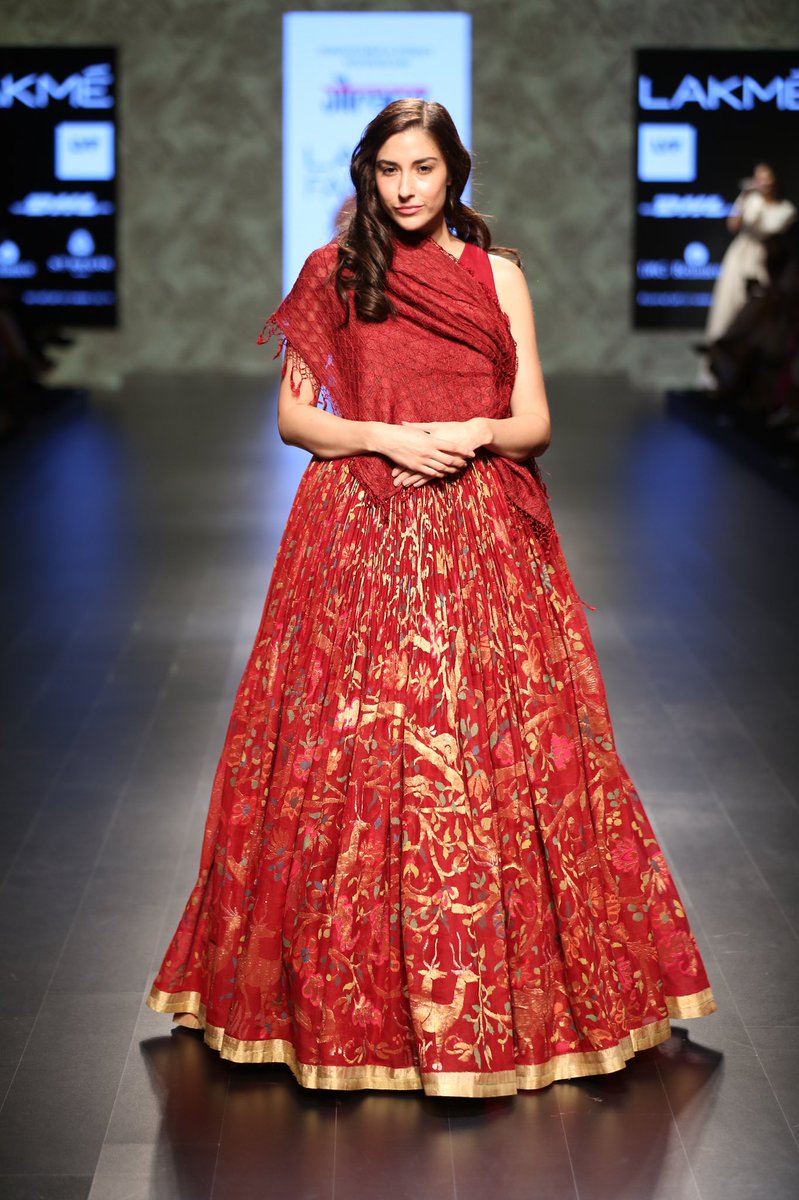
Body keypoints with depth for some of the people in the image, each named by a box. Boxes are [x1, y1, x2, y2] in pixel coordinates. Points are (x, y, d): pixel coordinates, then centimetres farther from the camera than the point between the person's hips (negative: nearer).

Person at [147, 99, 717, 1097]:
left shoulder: (499, 277, 9)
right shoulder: (333, 275, 7)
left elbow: (535, 423, 7)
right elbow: (294, 417, 6)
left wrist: (475, 433, -13)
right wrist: (383, 437, -10)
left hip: (482, 544, 1)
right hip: (360, 540, 0)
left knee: (491, 747, -2)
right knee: (352, 752, -3)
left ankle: (507, 992, 10)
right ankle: (352, 989, 10)